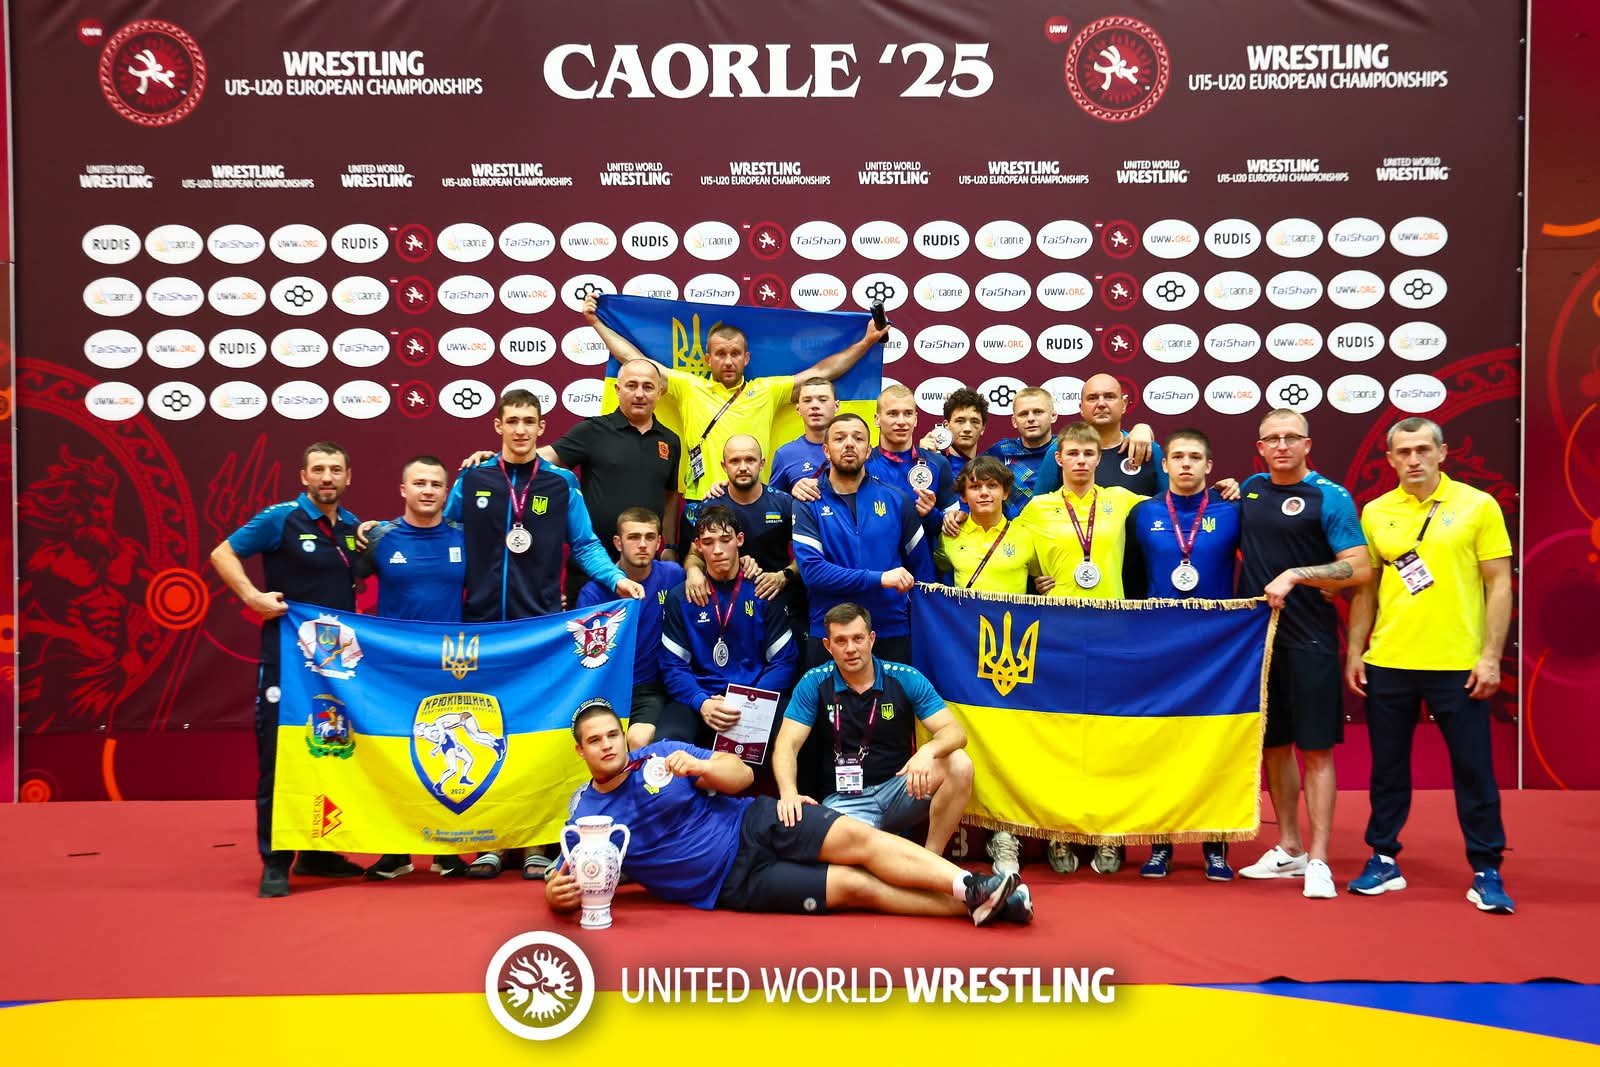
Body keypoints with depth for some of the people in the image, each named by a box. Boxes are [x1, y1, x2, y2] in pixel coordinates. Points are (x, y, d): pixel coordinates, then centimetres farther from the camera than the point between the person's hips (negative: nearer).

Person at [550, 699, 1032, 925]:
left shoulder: (660, 755, 2)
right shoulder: (586, 817, -2)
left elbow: (743, 775, 3)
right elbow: (566, 883, 0)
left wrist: (700, 766, -19)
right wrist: (558, 893, -25)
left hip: (753, 823, 3)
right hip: (735, 883, -3)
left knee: (859, 838, -20)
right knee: (856, 886, -17)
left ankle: (975, 889, -21)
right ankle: (973, 906, -18)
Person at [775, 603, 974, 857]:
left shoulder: (907, 678, -4)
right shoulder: (813, 684, -4)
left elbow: (954, 732, -10)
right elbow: (787, 745, -9)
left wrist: (928, 751, -35)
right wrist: (789, 793, -31)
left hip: (900, 789, 2)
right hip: (845, 798, -2)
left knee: (959, 765, -26)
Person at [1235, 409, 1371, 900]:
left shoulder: (1330, 496, -5)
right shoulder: (1250, 490, 10)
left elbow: (1359, 569, -10)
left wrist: (1295, 575, -17)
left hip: (1309, 641, -5)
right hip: (1256, 635, 5)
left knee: (1315, 748, -3)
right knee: (1272, 744, 12)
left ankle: (1318, 860, 3)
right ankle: (1287, 849, 24)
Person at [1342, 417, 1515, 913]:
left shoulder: (1478, 505, -2)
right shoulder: (1376, 513, 5)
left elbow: (1499, 584, -3)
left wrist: (1491, 656, -9)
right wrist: (1354, 652, 5)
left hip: (1458, 664, -2)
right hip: (1387, 663, 3)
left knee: (1474, 770, 4)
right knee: (1388, 769, 10)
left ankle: (1486, 872, 15)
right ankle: (1383, 860, 22)